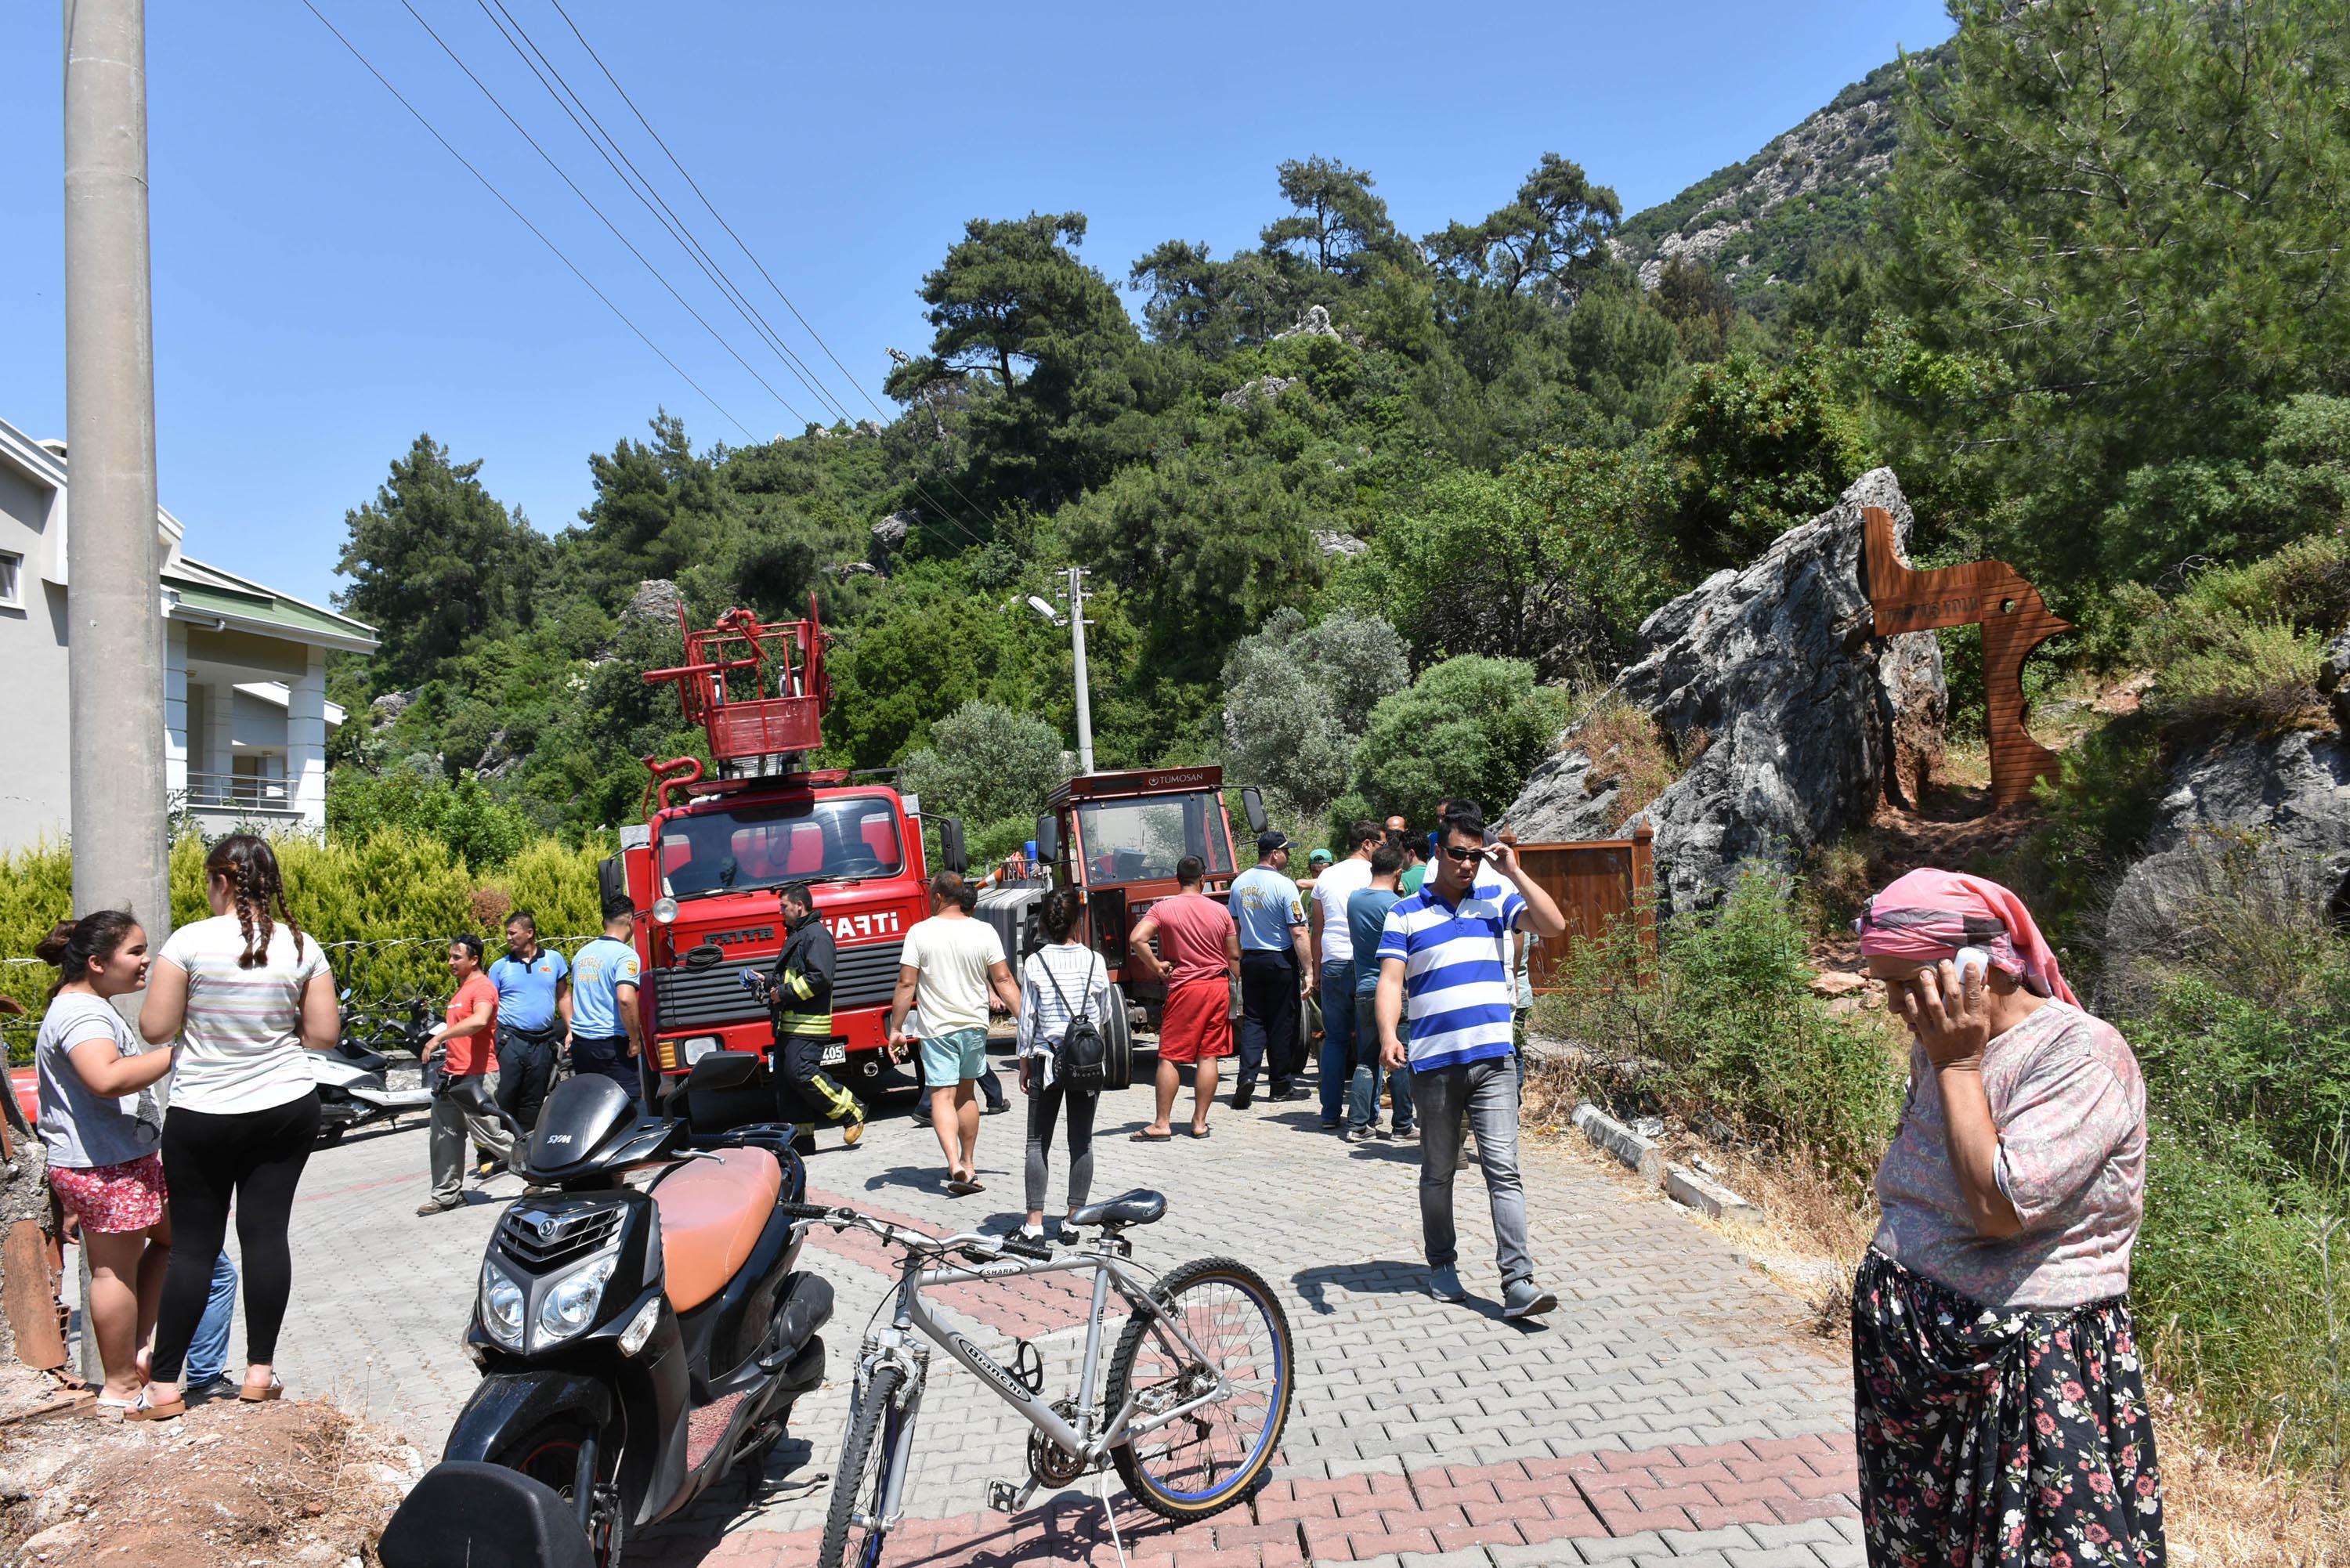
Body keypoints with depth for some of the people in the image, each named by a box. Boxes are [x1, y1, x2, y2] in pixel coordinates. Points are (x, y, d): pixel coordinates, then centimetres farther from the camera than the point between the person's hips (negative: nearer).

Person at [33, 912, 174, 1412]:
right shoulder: (81, 1013, -20)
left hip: (125, 1158, 11)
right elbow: (107, 1078, -38)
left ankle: (133, 1349, 25)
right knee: (116, 1269, -1)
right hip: (105, 1168, -11)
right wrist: (177, 1052, -33)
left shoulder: (87, 1006, 16)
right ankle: (120, 1386, 11)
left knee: (172, 1235, 19)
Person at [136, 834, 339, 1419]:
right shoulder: (301, 947, -3)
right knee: (266, 1232, 7)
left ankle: (164, 1386, 13)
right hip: (286, 1110, 2)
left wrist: (199, 1018, 11)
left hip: (201, 1117, -2)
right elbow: (325, 1033, 0)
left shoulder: (190, 942, -12)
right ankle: (260, 1372, 12)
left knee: (193, 1244, 6)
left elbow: (155, 1028, -8)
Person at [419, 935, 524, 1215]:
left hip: (475, 1077, -10)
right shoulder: (463, 988, 19)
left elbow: (479, 1020, -33)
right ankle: (447, 1195, 21)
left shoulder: (483, 987, -14)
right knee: (445, 1137, 13)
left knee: (491, 1135, -7)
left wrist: (439, 1036, -32)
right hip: (452, 1075, 10)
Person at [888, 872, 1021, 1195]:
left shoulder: (920, 932, -7)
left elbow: (906, 984, -8)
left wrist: (896, 1029, 0)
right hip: (975, 1025, 3)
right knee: (967, 1093, 18)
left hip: (937, 1028, -3)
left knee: (942, 1096, -4)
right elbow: (1003, 981, -3)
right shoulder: (984, 932, -2)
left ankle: (955, 1164, -21)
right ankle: (968, 1163, 26)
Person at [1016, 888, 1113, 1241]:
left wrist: (1024, 1062, 7)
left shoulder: (1035, 963, -7)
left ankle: (1035, 1221, 5)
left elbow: (1027, 1018, -3)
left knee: (1038, 1142, 7)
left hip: (1047, 1060, -1)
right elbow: (1104, 1013, 6)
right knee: (1082, 1142, 9)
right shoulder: (1095, 961, -5)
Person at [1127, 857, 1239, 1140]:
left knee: (1170, 1057, 2)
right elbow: (1234, 957, 7)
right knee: (1208, 1056, 6)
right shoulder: (1220, 911, 3)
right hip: (1219, 986, 3)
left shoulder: (1163, 909, -5)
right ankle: (1200, 1122, 8)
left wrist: (1156, 966, -8)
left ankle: (1162, 1124, 1)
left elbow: (1136, 939, -19)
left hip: (1184, 988, -3)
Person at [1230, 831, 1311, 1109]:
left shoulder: (1239, 883, 5)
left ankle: (1247, 1075, -8)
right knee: (1282, 1023, 5)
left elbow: (1233, 925, 13)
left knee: (1253, 1020, 9)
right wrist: (1308, 970, -13)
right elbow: (1298, 933, -17)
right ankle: (1282, 1085, 13)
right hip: (1280, 961, -5)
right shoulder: (1284, 885, -15)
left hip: (1249, 959, 5)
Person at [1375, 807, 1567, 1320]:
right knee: (1438, 1172, 12)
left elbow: (1554, 925, -2)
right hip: (1433, 1064, -1)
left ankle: (1518, 1283, -6)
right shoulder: (1405, 914, 4)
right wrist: (1388, 1035, -22)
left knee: (1503, 1169, -5)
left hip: (1493, 1061, 1)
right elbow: (1391, 980, -5)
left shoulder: (1497, 901, 11)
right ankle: (1442, 1265, 27)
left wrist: (1514, 872, -4)